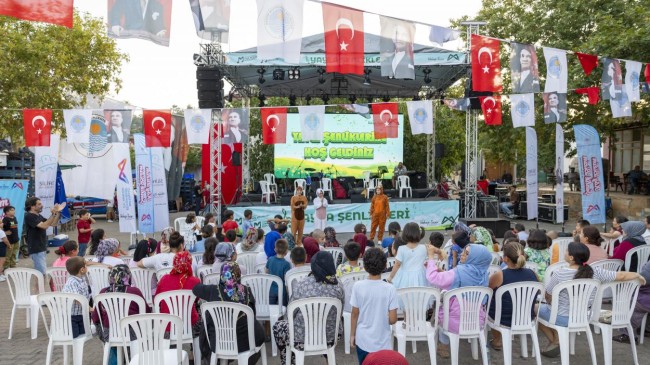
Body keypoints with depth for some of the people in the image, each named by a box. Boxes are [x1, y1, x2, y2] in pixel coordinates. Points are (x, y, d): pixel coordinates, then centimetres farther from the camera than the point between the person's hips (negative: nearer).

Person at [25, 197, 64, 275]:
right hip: (36, 249, -10)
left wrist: (58, 212, 3)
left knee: (38, 272, 16)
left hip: (41, 248, 10)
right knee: (42, 273, -13)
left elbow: (53, 224, 14)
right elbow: (44, 226, -26)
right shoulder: (29, 216, -14)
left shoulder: (39, 216, 14)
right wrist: (53, 214, -27)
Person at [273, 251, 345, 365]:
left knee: (278, 326, 27)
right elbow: (339, 314, 6)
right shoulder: (338, 287, -8)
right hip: (330, 339, 3)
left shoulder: (301, 284, -16)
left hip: (302, 339, -3)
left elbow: (290, 314, -7)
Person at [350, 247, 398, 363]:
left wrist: (352, 335, 9)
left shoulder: (358, 286, -12)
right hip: (382, 342, -1)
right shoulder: (390, 289, -15)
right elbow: (393, 320, -12)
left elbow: (354, 314, -4)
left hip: (363, 340, 2)